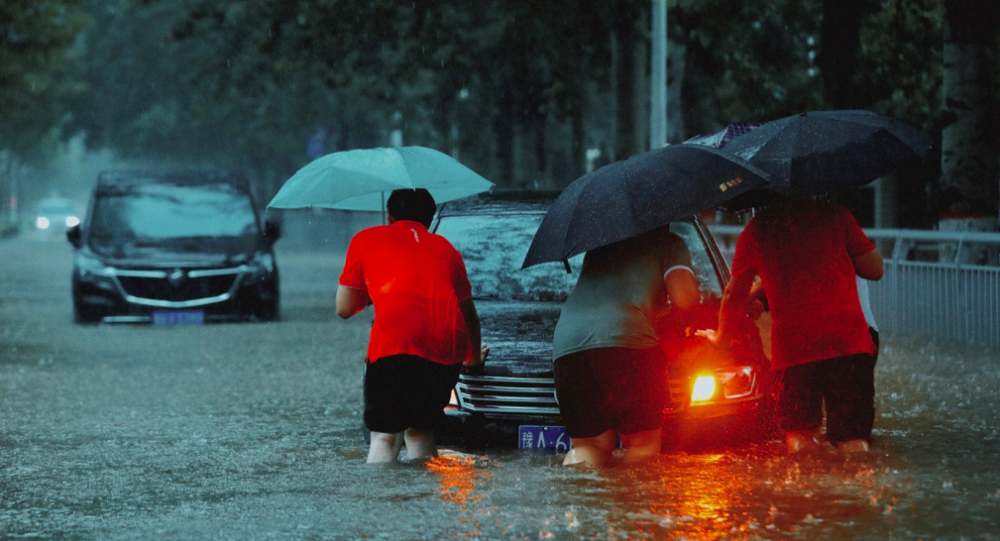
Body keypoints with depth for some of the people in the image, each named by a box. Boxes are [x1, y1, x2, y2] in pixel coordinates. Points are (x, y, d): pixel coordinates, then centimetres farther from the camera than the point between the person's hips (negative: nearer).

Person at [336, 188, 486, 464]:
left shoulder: (366, 240, 18)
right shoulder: (445, 247, 28)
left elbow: (344, 309, 17)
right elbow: (469, 314, 35)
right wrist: (475, 357, 52)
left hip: (395, 345, -3)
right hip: (448, 349, 4)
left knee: (385, 436, 1)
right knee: (420, 430, 19)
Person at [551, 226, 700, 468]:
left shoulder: (598, 246, 33)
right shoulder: (669, 242, 17)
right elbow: (684, 299, 4)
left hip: (565, 347, 5)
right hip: (625, 341, -5)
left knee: (587, 445, 12)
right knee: (644, 443, 6)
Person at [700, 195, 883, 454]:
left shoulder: (755, 231, 9)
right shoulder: (834, 215, 5)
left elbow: (734, 295, 20)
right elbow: (875, 268, 9)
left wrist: (722, 336, 37)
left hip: (791, 347, 1)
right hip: (849, 341, -1)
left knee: (799, 433, 12)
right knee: (853, 439, -3)